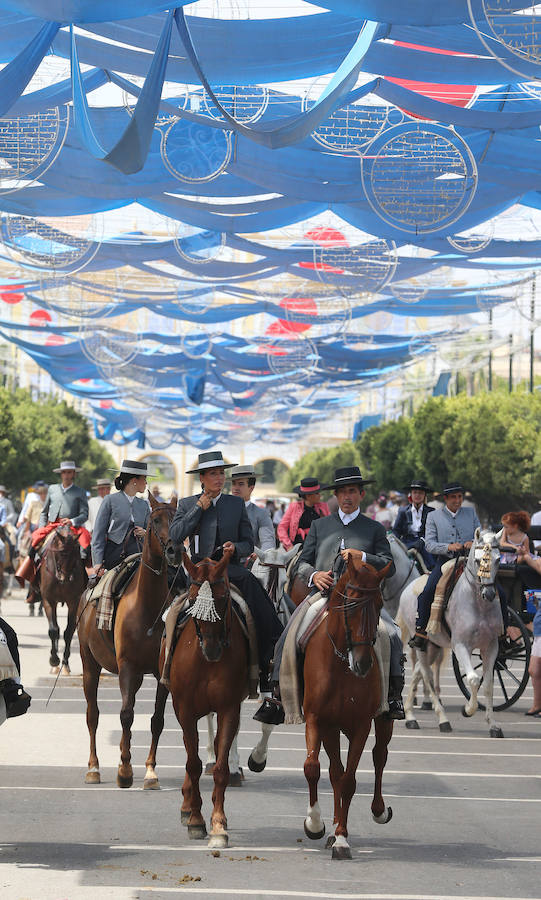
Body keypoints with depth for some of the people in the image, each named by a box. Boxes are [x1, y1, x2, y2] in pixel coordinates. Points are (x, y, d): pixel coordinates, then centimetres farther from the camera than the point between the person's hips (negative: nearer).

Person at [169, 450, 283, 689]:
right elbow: (175, 537, -3)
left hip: (230, 568, 2)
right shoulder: (187, 504, 13)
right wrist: (199, 508, -3)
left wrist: (235, 549, -10)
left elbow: (248, 544, 14)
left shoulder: (236, 503, 15)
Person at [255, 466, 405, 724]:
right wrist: (314, 575, -7)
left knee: (393, 635, -28)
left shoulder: (374, 528, 16)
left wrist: (363, 557, -9)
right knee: (287, 639, -19)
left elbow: (390, 566, 8)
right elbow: (303, 562, 17)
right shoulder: (319, 526, 21)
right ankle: (278, 696, -13)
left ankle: (394, 693, -21)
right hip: (321, 594, 2)